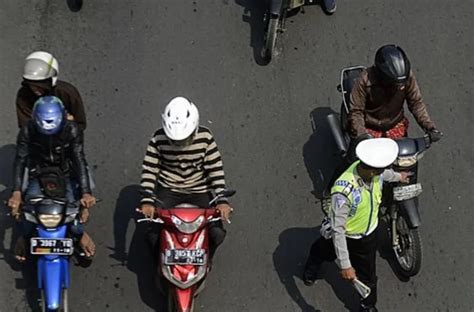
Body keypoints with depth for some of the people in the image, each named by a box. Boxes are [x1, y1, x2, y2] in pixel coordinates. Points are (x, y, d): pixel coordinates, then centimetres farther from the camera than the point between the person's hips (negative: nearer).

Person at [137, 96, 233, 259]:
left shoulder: (205, 137, -13)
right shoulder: (158, 139, -14)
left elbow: (216, 168, -11)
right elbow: (149, 170, -13)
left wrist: (222, 200, -21)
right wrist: (147, 201, -25)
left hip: (199, 191, 1)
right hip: (168, 190, 0)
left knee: (217, 233, -13)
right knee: (154, 234, -17)